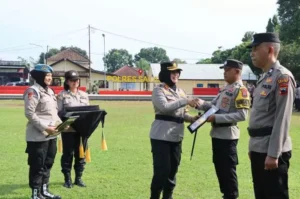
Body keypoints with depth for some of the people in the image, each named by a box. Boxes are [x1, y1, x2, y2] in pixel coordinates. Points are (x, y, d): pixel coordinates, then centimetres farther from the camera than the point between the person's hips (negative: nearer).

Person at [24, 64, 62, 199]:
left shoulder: (50, 91, 16)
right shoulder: (33, 91, -11)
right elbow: (29, 113, -17)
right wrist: (45, 127, -20)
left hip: (51, 135, 9)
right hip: (38, 136, -9)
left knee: (48, 164, 16)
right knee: (37, 165, -1)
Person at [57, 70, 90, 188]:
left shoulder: (84, 95, 12)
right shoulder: (62, 95, -2)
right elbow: (58, 112, -6)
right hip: (68, 129, -4)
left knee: (80, 153, 9)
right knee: (68, 154, 4)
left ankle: (78, 178, 21)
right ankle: (67, 179, 15)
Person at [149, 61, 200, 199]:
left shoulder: (180, 91, 14)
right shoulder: (158, 90, -6)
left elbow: (182, 113, 16)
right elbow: (164, 107, -24)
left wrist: (192, 119, -3)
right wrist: (186, 101, -25)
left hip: (176, 136, 7)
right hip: (161, 136, -7)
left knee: (173, 169, 13)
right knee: (162, 170, -6)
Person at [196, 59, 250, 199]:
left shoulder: (241, 90, -13)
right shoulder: (225, 89, 15)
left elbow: (242, 115, -22)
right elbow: (213, 106, 16)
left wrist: (216, 118, -23)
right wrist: (200, 103, -4)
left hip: (228, 136, -9)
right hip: (217, 133, 9)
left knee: (228, 169, 0)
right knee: (219, 167, 17)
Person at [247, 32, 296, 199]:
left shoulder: (283, 77, -13)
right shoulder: (264, 78, 15)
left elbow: (282, 119, -19)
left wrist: (273, 154, -21)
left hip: (271, 150, -9)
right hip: (259, 149, 9)